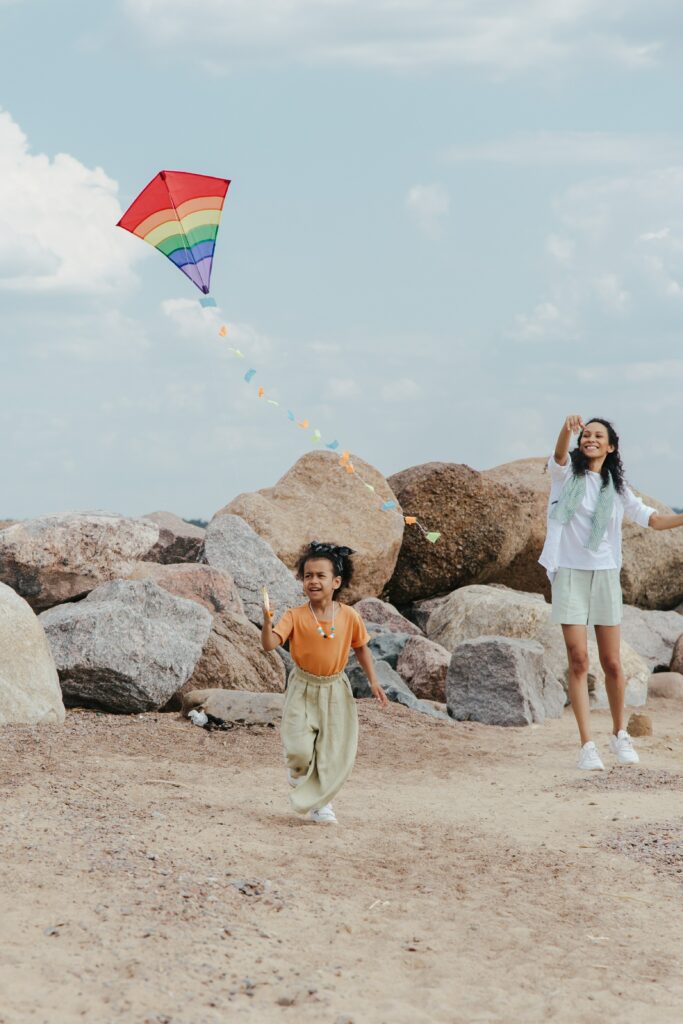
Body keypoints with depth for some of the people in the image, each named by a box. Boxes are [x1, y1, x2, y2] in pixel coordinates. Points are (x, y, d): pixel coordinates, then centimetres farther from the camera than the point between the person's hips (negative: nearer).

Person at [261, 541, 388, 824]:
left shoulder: (349, 616, -6)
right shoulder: (295, 616, -13)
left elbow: (361, 648, 9)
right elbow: (269, 644, -23)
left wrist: (373, 681, 3)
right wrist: (267, 621, -41)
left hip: (335, 690, 2)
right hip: (303, 689, -2)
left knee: (334, 754, 2)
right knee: (299, 750, -13)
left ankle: (319, 802, 22)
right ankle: (299, 773, 24)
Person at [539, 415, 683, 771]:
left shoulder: (616, 487, 11)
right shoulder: (567, 472, 1)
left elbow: (652, 519, 11)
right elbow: (560, 454, -22)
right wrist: (567, 429, -44)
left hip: (605, 575, 3)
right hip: (569, 573, -3)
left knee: (612, 663, 3)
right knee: (578, 661, -7)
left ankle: (619, 734, 23)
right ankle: (587, 745, -5)